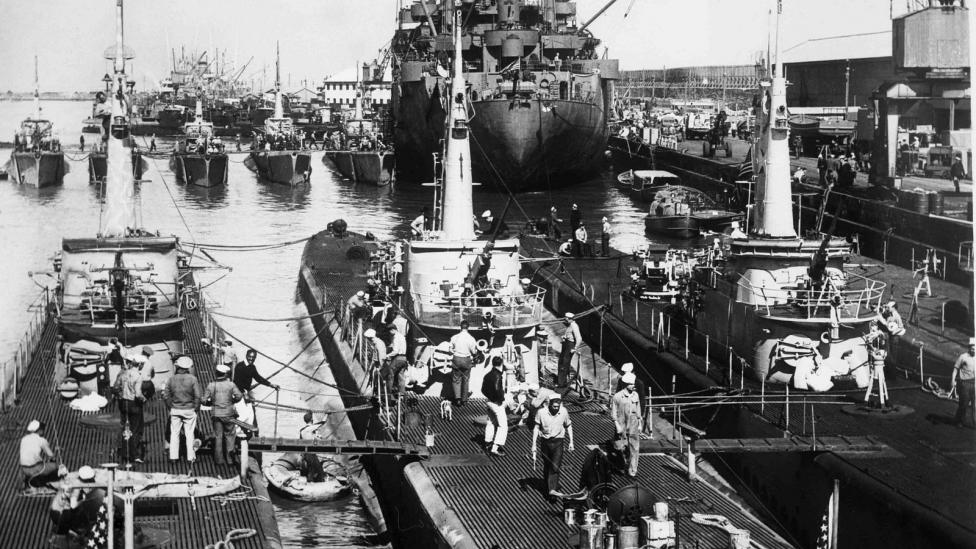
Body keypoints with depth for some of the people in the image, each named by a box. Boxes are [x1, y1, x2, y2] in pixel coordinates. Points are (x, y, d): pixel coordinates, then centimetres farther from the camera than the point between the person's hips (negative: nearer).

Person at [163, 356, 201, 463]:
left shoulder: (172, 379, -3)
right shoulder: (192, 379, -10)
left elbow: (165, 396, 0)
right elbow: (197, 396, -11)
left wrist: (171, 406, 11)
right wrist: (196, 408, 1)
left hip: (175, 410, 2)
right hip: (189, 410, -2)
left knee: (174, 433, 9)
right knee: (189, 434, 6)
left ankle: (173, 456, 8)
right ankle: (190, 457, 9)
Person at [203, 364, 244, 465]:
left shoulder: (211, 385, -2)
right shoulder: (230, 384, -6)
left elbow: (204, 400, -4)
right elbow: (239, 396, -11)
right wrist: (232, 401, 8)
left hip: (216, 414, 1)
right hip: (228, 414, -1)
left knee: (218, 436, 8)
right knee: (229, 435, 10)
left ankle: (219, 459, 9)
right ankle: (230, 458, 9)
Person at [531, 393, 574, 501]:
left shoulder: (563, 411, -7)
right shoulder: (541, 412, -12)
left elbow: (568, 426, 9)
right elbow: (536, 428, -2)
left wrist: (571, 442, 7)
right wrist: (534, 444, -5)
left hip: (558, 441, -1)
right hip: (545, 442, 1)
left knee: (555, 466, -11)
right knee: (546, 467, 11)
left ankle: (552, 490, -14)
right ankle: (548, 487, 30)